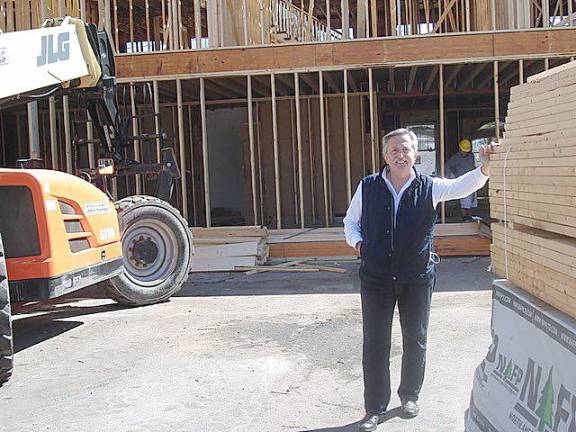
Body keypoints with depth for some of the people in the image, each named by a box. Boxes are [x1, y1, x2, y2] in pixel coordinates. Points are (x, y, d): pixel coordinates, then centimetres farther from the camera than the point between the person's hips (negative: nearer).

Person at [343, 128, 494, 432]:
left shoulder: (429, 188, -3)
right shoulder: (368, 187, -1)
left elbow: (463, 185, -18)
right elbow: (350, 221, 11)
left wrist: (484, 167, -36)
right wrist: (357, 242, -8)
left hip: (417, 278, 0)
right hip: (376, 278, 0)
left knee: (415, 340, 15)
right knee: (374, 343, 4)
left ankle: (410, 395, 37)